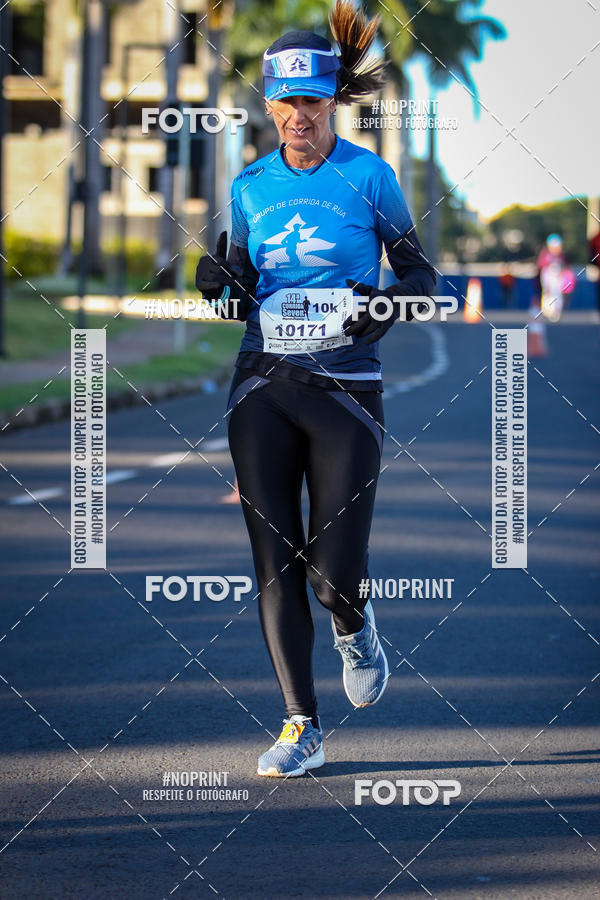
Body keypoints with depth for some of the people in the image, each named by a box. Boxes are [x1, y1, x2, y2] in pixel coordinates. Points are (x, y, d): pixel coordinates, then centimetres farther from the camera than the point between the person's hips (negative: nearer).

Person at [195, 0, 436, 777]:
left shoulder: (369, 176, 0)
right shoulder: (250, 185, 10)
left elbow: (419, 272, 6)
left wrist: (387, 304, -15)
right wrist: (220, 284, -5)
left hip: (346, 386, -3)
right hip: (262, 387, 3)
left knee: (334, 571, -7)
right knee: (274, 562, -2)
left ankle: (353, 628, 30)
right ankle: (301, 728, 6)